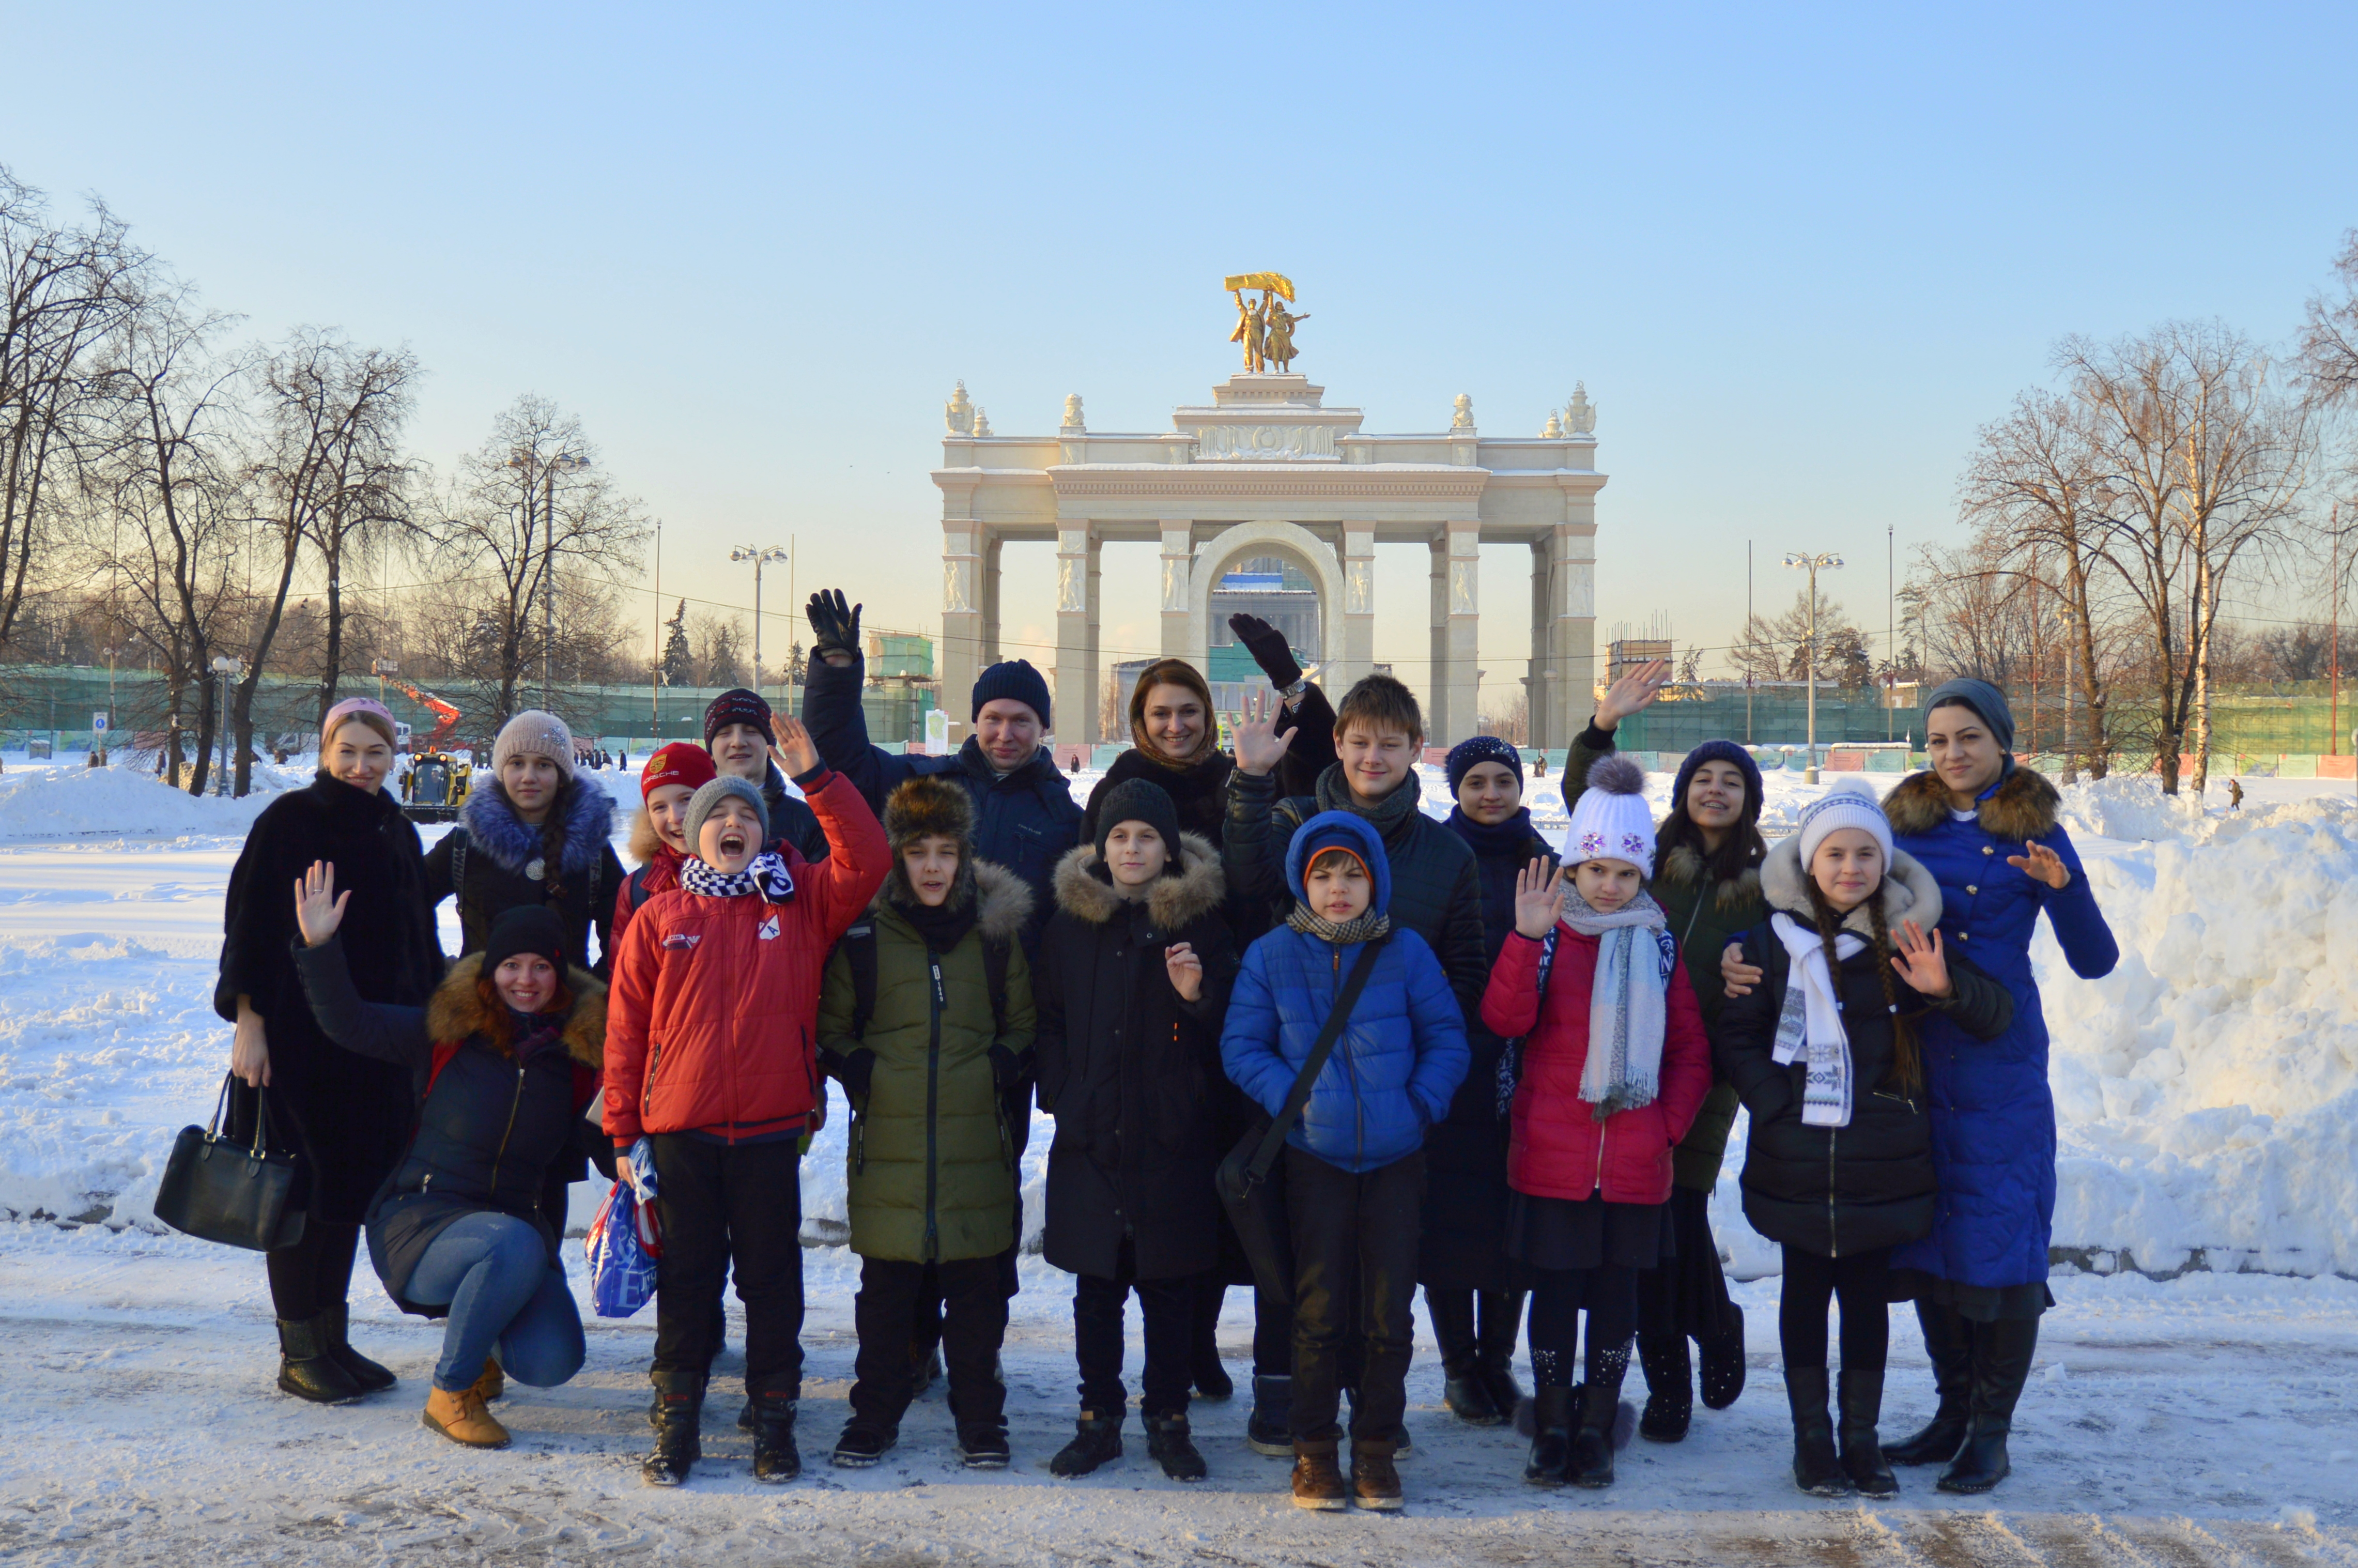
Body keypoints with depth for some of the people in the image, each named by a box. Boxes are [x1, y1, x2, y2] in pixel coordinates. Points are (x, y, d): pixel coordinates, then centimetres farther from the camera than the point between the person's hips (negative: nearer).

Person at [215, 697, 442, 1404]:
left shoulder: (397, 832, 11)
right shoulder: (289, 821, -6)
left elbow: (418, 941, 17)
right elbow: (249, 924, -11)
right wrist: (248, 1022, -17)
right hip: (298, 1034, -6)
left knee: (352, 1186, 10)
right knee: (302, 1188, 0)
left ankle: (332, 1340, 21)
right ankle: (298, 1353, 10)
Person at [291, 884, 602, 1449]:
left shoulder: (577, 1055, 1)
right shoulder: (445, 1032, -5)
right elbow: (349, 1023, -10)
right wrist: (318, 947, -22)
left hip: (515, 1221, 3)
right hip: (421, 1221, -3)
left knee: (552, 1364, -20)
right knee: (517, 1247, -37)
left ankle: (478, 1337, 19)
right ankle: (450, 1393, -12)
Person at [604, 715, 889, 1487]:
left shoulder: (801, 902, 6)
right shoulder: (659, 918, 5)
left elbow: (866, 862, -10)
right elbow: (625, 1030, 6)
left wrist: (814, 777, -15)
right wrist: (624, 1131, 2)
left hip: (771, 1131, 0)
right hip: (679, 1133, 0)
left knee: (772, 1279, 8)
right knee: (686, 1279, 10)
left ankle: (774, 1419, 21)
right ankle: (677, 1423, 21)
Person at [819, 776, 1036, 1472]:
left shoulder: (996, 931, 6)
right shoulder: (862, 936, 2)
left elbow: (1023, 1026, 16)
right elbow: (831, 1030, 11)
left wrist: (1001, 1067, -1)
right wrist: (860, 1073, -4)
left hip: (976, 1144, 1)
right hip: (887, 1145, -1)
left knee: (975, 1286, 6)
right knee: (887, 1286, 7)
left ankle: (981, 1419, 21)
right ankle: (875, 1415, 23)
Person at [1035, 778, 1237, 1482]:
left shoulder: (1201, 920, 2)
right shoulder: (1070, 922, 7)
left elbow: (1226, 1032, 3)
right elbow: (1050, 1022, 12)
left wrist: (1197, 997, -17)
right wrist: (1061, 1096, 1)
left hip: (1173, 1137, -1)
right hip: (1091, 1136, 2)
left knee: (1170, 1291, 5)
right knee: (1095, 1290, 8)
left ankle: (1168, 1421, 18)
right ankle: (1099, 1419, 20)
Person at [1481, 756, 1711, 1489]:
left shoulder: (1660, 943, 6)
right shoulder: (1547, 932, -1)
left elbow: (1691, 1047, 11)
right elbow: (1504, 1019, -13)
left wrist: (1669, 1127, 1)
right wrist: (1526, 938, -23)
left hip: (1635, 1159, 2)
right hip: (1551, 1154, -2)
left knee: (1617, 1290, 10)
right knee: (1554, 1288, 6)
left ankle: (1596, 1429, 23)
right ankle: (1552, 1426, 20)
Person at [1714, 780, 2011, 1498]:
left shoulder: (1909, 938, 1)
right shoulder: (1775, 939, -3)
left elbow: (1997, 1015, 1)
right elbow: (1735, 1037, 1)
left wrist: (1946, 989, -20)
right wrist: (1776, 1104, -12)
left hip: (1882, 1162, 1)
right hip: (1797, 1162, -1)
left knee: (1868, 1297, 11)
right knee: (1805, 1296, 9)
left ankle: (1862, 1441, 24)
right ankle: (1812, 1440, 22)